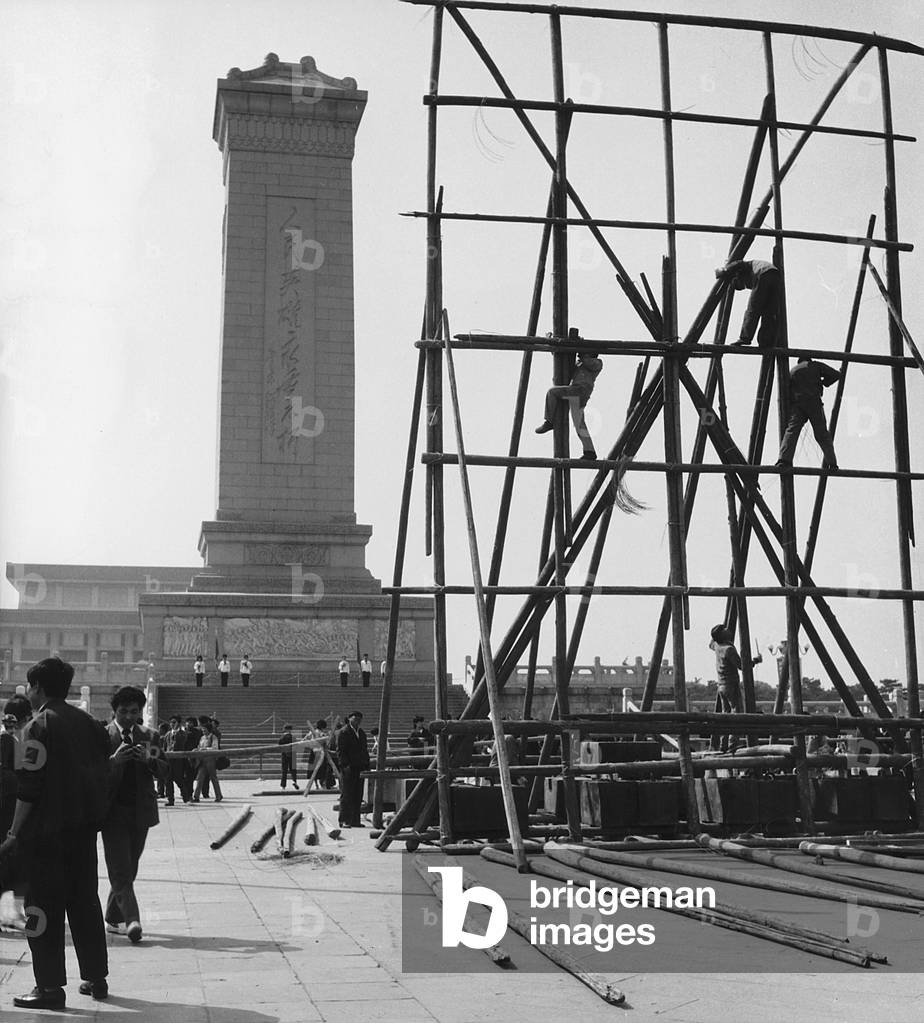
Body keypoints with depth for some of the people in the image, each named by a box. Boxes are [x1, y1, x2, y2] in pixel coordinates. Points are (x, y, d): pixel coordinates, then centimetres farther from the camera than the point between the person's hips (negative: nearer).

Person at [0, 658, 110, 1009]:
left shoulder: (38, 726, -11)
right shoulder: (88, 723, 10)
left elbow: (30, 787, -15)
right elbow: (102, 774, 11)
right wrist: (92, 818, 17)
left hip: (47, 831, -7)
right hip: (84, 828, 7)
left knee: (44, 905, 0)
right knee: (85, 900, 14)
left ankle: (50, 986, 1)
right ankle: (96, 977, 20)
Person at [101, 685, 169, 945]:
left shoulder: (150, 737, 10)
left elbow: (164, 771, 4)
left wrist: (149, 759, -14)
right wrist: (113, 760, -23)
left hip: (141, 812, 4)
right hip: (113, 812, -4)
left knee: (129, 869, 11)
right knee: (120, 870, -11)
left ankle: (113, 918, 24)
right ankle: (131, 919, -17)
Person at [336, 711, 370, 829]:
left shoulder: (361, 733, 19)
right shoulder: (344, 732, -3)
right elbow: (340, 751, -9)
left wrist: (367, 766, 12)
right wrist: (345, 765, -18)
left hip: (360, 769, 7)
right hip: (348, 769, -7)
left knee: (358, 796, 7)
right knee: (346, 795, -5)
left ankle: (355, 820, 11)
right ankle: (344, 820, -3)